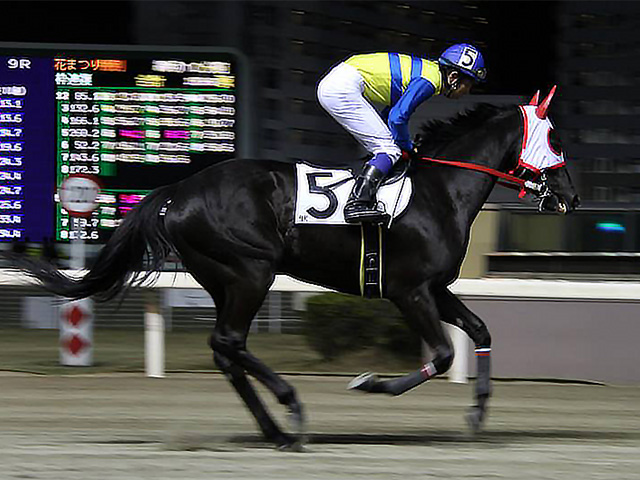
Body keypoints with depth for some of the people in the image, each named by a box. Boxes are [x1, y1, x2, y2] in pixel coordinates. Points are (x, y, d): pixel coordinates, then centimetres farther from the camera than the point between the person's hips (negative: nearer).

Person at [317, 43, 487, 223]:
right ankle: (357, 204, -19)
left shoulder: (428, 69, 16)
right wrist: (407, 147, -3)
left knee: (385, 146, 14)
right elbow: (398, 117, -19)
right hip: (343, 89, -10)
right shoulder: (430, 80, -13)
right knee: (390, 149, -10)